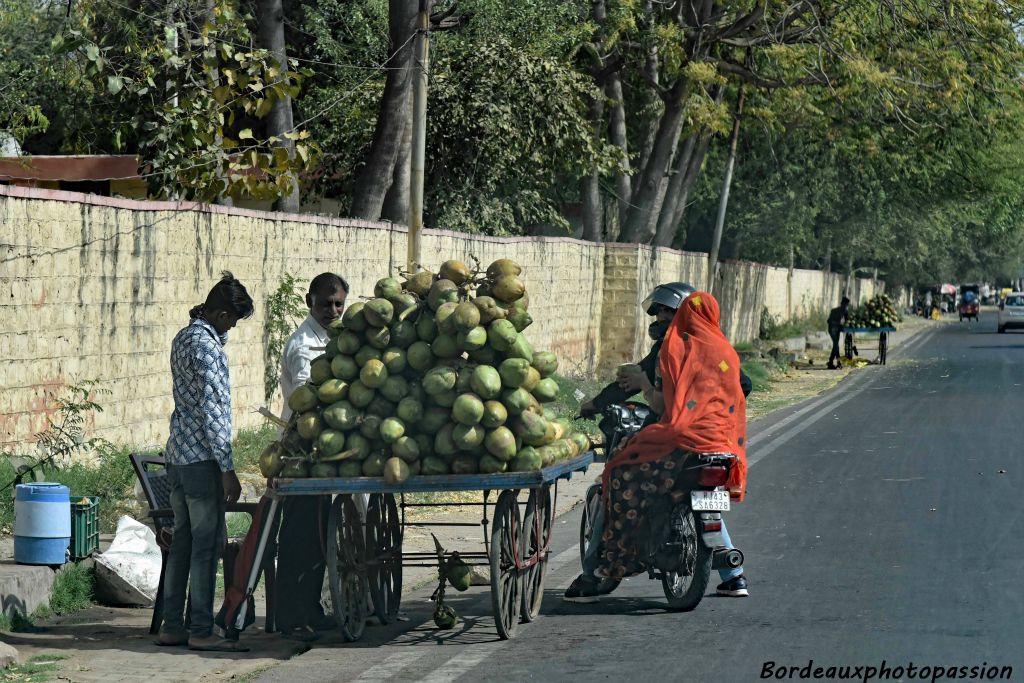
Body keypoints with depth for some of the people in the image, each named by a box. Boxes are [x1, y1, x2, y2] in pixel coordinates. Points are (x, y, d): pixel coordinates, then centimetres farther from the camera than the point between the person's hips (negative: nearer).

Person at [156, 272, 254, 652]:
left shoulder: (183, 338, 14)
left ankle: (171, 627, 13)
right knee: (208, 544, -6)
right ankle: (200, 631, -6)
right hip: (202, 458, -10)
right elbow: (211, 410, -19)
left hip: (178, 455, 10)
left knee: (182, 542, 11)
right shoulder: (206, 345, -14)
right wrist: (227, 469, -18)